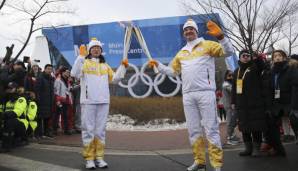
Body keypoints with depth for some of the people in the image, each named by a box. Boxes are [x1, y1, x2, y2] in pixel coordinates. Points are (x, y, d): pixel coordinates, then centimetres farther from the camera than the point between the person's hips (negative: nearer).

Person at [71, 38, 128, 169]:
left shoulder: (105, 65, 18)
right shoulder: (84, 62, 3)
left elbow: (115, 79, 18)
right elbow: (74, 74, -14)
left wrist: (123, 67, 9)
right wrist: (80, 56, -17)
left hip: (103, 101, 4)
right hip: (88, 101, -4)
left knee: (100, 130, 8)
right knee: (88, 129, -1)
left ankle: (99, 157, 16)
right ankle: (89, 158, 7)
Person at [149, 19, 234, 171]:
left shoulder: (207, 45, 6)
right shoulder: (181, 53, 22)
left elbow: (228, 52, -4)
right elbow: (172, 71, 27)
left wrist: (220, 36, -19)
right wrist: (158, 65, 15)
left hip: (205, 93, -5)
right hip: (188, 95, 6)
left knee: (211, 129, -5)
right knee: (193, 129, 9)